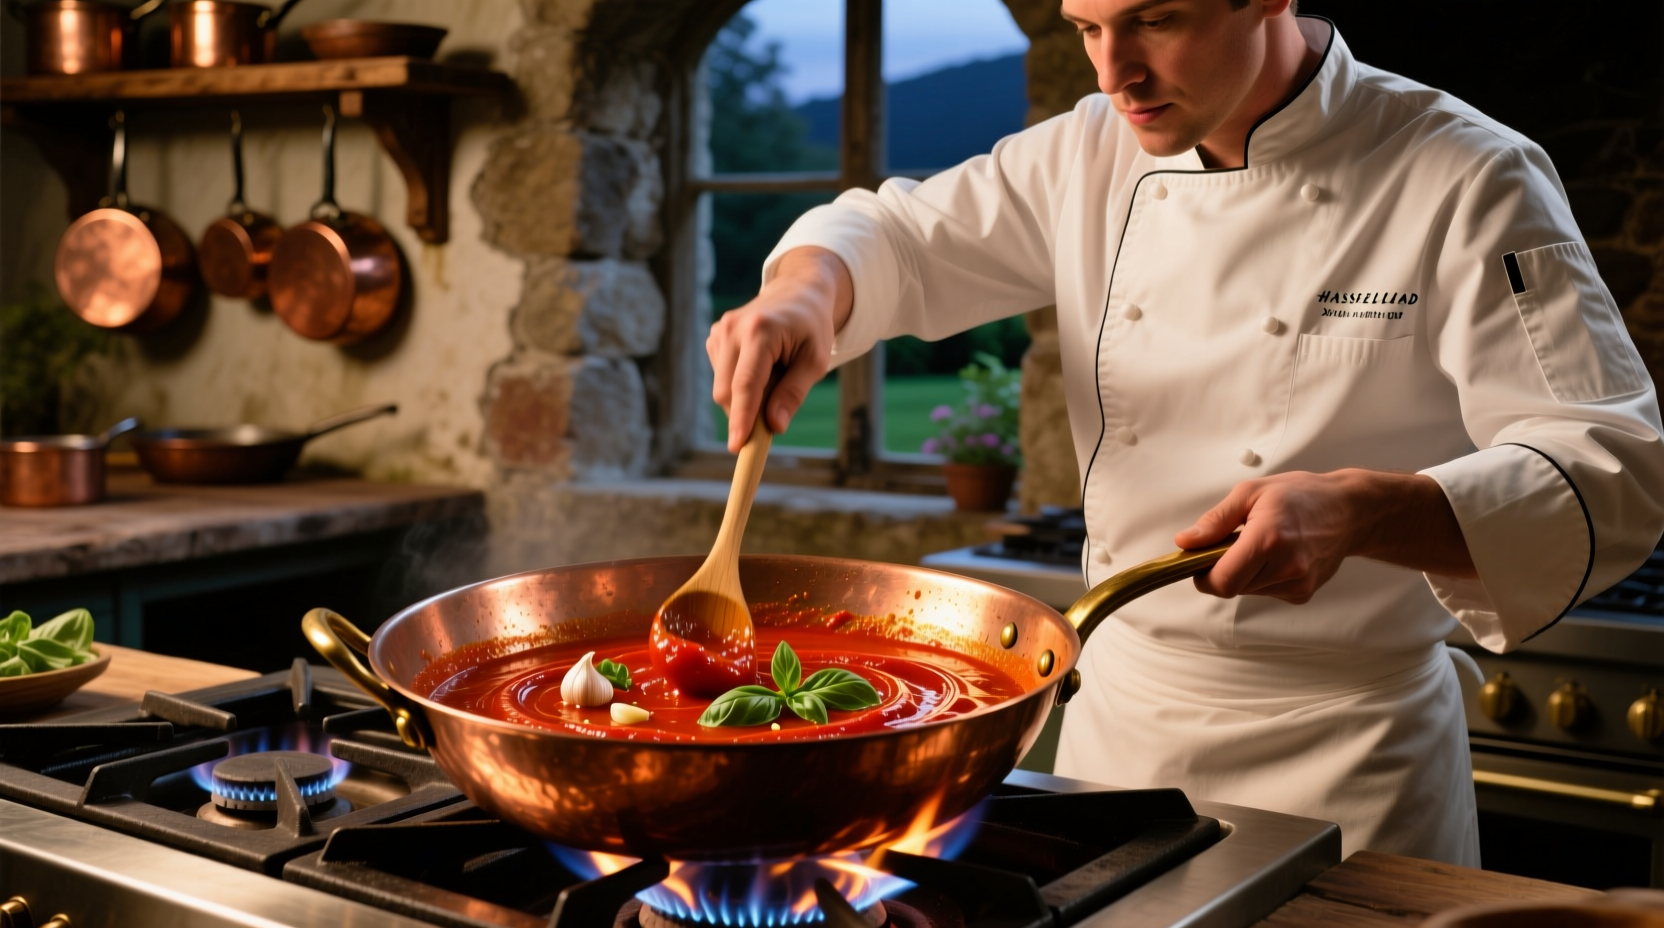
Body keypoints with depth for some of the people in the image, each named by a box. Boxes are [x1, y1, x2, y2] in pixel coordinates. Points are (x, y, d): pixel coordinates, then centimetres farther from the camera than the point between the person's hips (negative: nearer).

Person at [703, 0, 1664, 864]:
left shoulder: (1469, 182, -15)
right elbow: (897, 235, 11)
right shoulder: (1094, 157, 1)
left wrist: (1356, 513, -36)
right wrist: (809, 292, -13)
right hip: (1115, 715, 5)